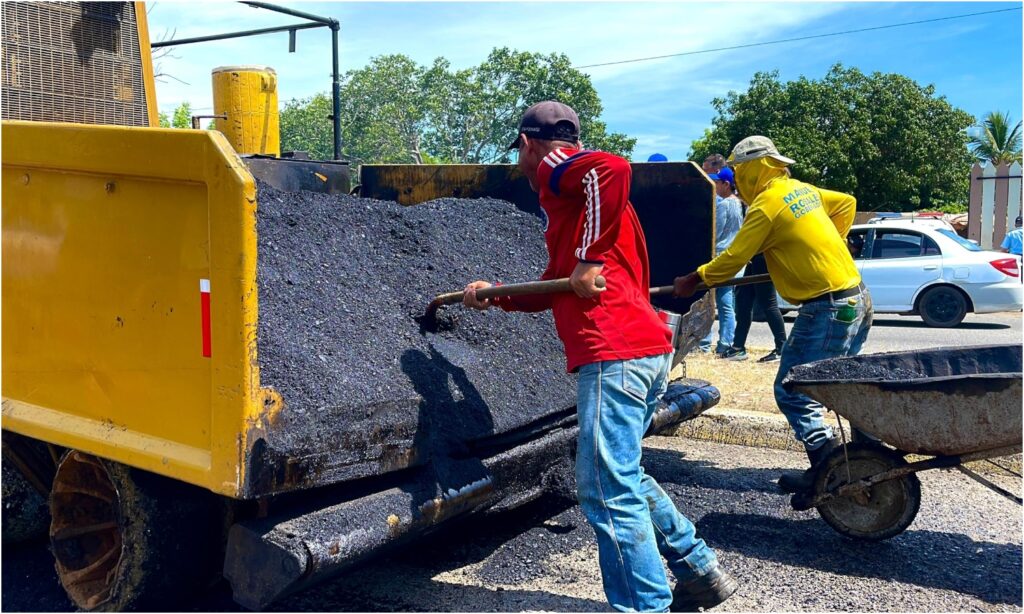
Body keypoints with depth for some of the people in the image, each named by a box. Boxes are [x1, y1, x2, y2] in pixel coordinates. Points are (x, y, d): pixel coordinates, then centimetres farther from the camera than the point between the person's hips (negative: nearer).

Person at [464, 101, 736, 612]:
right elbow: (553, 291, 33)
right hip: (645, 347, 10)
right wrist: (494, 297, 41)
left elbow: (614, 167, -24)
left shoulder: (555, 168, 1)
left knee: (608, 494, -6)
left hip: (613, 354, -10)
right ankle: (699, 571, 32)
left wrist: (590, 258, -19)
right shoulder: (577, 193, 29)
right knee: (623, 477, 23)